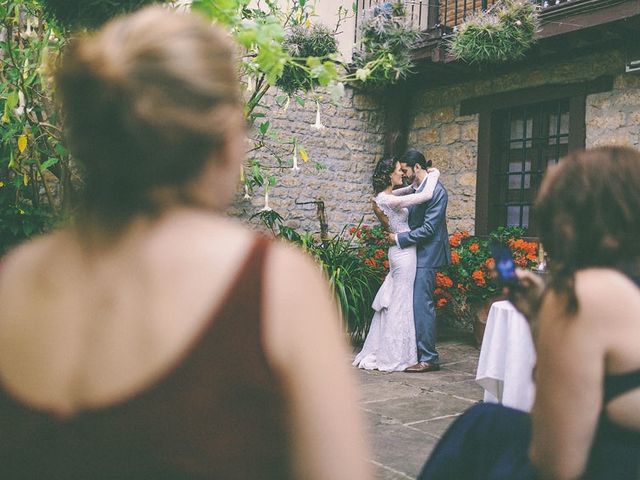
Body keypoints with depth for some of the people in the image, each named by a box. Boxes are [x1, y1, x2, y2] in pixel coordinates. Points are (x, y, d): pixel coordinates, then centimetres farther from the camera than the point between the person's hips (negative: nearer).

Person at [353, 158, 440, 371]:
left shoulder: (385, 196, 8)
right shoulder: (389, 200, -21)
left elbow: (411, 190, 25)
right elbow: (426, 195, -23)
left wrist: (425, 176, 10)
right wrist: (434, 174, -7)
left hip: (399, 252, 10)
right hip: (404, 252, -10)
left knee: (392, 302, 15)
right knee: (402, 303, -1)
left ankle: (379, 352, 24)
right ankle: (395, 357, 9)